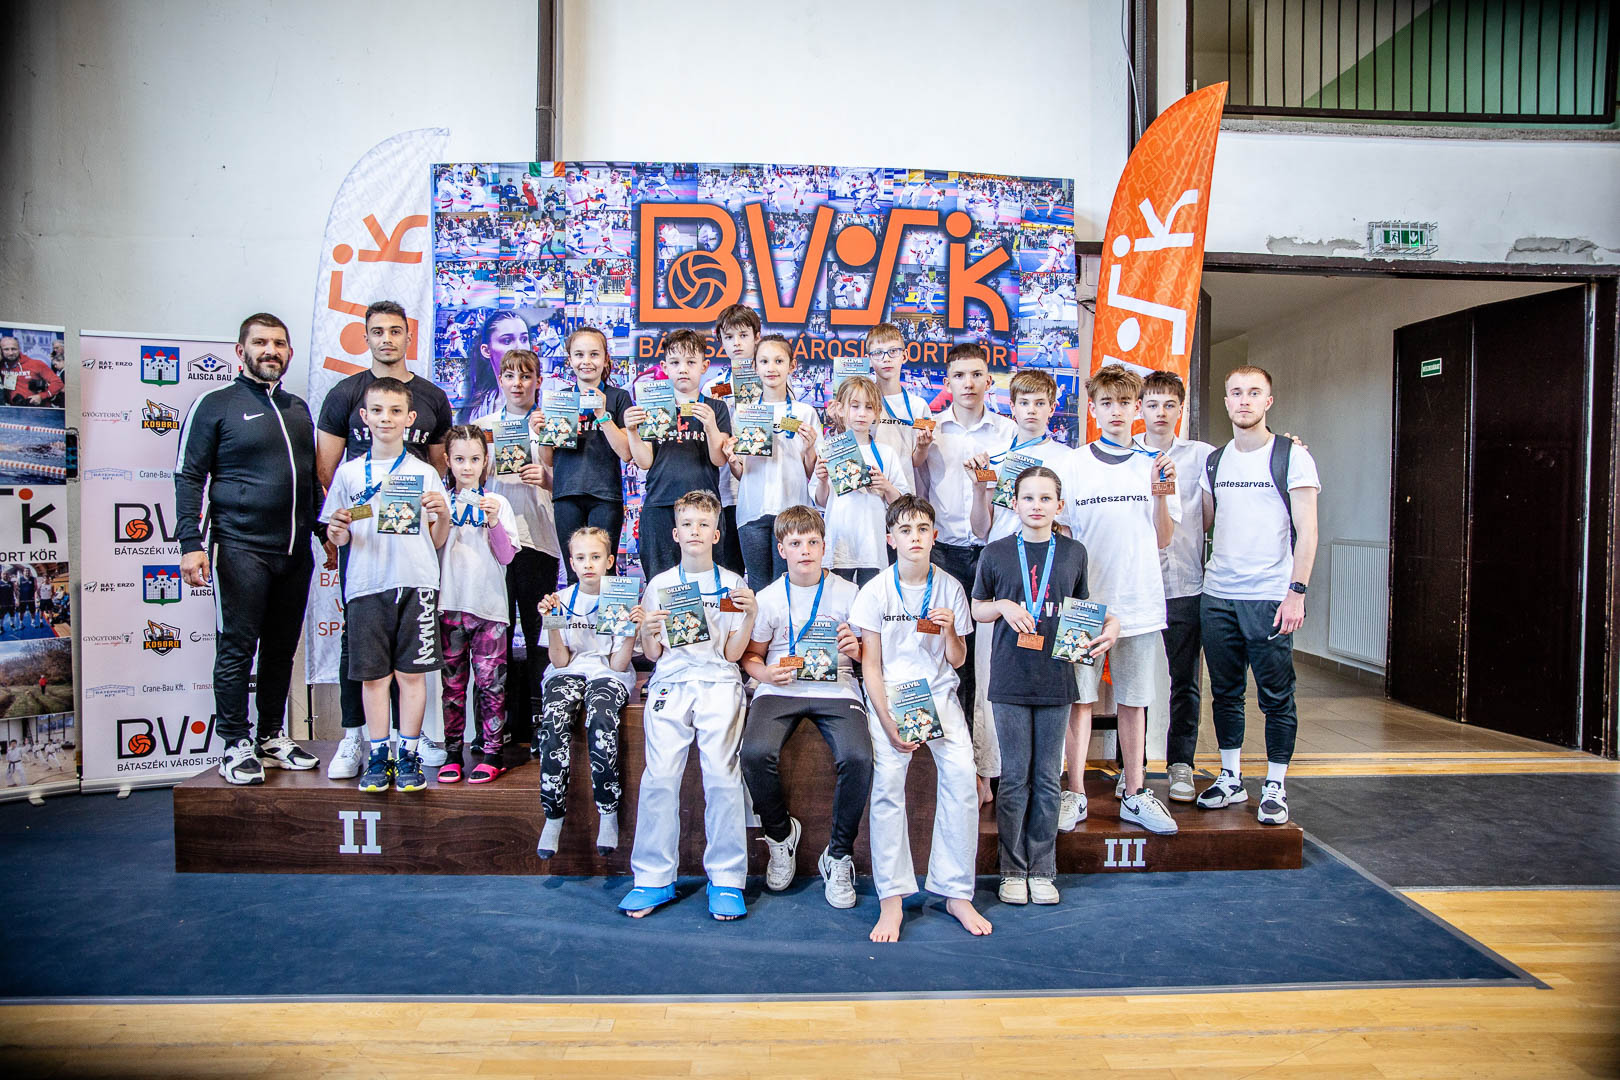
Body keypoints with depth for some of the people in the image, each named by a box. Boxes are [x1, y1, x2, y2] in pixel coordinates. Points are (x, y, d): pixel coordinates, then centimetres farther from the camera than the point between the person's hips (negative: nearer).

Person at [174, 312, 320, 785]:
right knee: (237, 647, -2)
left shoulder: (298, 408, 17)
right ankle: (236, 745, 7)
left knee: (282, 648, 10)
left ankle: (272, 737, 21)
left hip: (295, 551, 5)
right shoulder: (215, 403, 0)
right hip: (240, 548, -5)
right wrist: (191, 543, -13)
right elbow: (189, 477, -4)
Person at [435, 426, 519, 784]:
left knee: (490, 681, -1)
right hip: (451, 603, 1)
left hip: (489, 604, -1)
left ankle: (492, 752, 8)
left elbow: (507, 556, 0)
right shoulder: (441, 501, 8)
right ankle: (452, 752, 14)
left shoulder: (497, 503, 7)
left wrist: (494, 522, -13)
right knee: (452, 682, 5)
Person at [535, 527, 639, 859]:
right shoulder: (561, 600, 5)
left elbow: (618, 665, -3)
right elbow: (560, 661, 1)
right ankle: (553, 816, -19)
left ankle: (608, 814, -20)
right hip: (568, 673, 2)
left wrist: (632, 632, -18)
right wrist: (552, 624, -12)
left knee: (601, 720, -35)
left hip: (608, 675, -2)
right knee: (553, 720, -32)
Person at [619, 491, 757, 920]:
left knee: (721, 773, -17)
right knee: (660, 775, -14)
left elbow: (732, 654, 5)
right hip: (670, 682, 1)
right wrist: (648, 632, -7)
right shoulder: (660, 585, 13)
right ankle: (654, 879, -1)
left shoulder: (732, 584, 9)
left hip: (718, 681, -1)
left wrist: (750, 617, -10)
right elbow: (652, 655, 14)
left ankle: (726, 880, -6)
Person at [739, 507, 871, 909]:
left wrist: (856, 649, -11)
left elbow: (869, 654, 13)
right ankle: (781, 834, 4)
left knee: (857, 758, -29)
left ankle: (839, 855, -3)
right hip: (780, 690, 1)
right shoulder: (769, 598, 8)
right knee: (756, 753, -28)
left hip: (836, 689, 0)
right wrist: (766, 673, -9)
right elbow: (750, 656, 13)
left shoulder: (847, 593, 7)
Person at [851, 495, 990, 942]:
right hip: (890, 695, -2)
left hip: (938, 692, 2)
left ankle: (957, 893, -6)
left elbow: (957, 660, 11)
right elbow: (871, 664, -2)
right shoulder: (876, 591, -1)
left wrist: (949, 630, -11)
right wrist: (889, 722, -12)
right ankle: (891, 900, -12)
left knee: (961, 774, -20)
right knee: (887, 782, -22)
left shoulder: (950, 588, 5)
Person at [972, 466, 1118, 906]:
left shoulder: (1074, 552, 6)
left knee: (1047, 779, 9)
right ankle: (1012, 870, 18)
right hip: (1010, 681, -1)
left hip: (1056, 680, 2)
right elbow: (977, 608, 10)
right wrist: (1004, 606, -9)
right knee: (1014, 778, 5)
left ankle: (1042, 870, 21)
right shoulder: (997, 553, 1)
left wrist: (1109, 625, -3)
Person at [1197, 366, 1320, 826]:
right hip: (1216, 594, 5)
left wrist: (1296, 592, -14)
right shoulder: (1214, 461, 13)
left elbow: (1306, 531, -8)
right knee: (1225, 692, 11)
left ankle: (1275, 787, 14)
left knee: (1276, 696, 2)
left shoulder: (1292, 456, -2)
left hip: (1269, 596, -5)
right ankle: (1231, 779, 23)